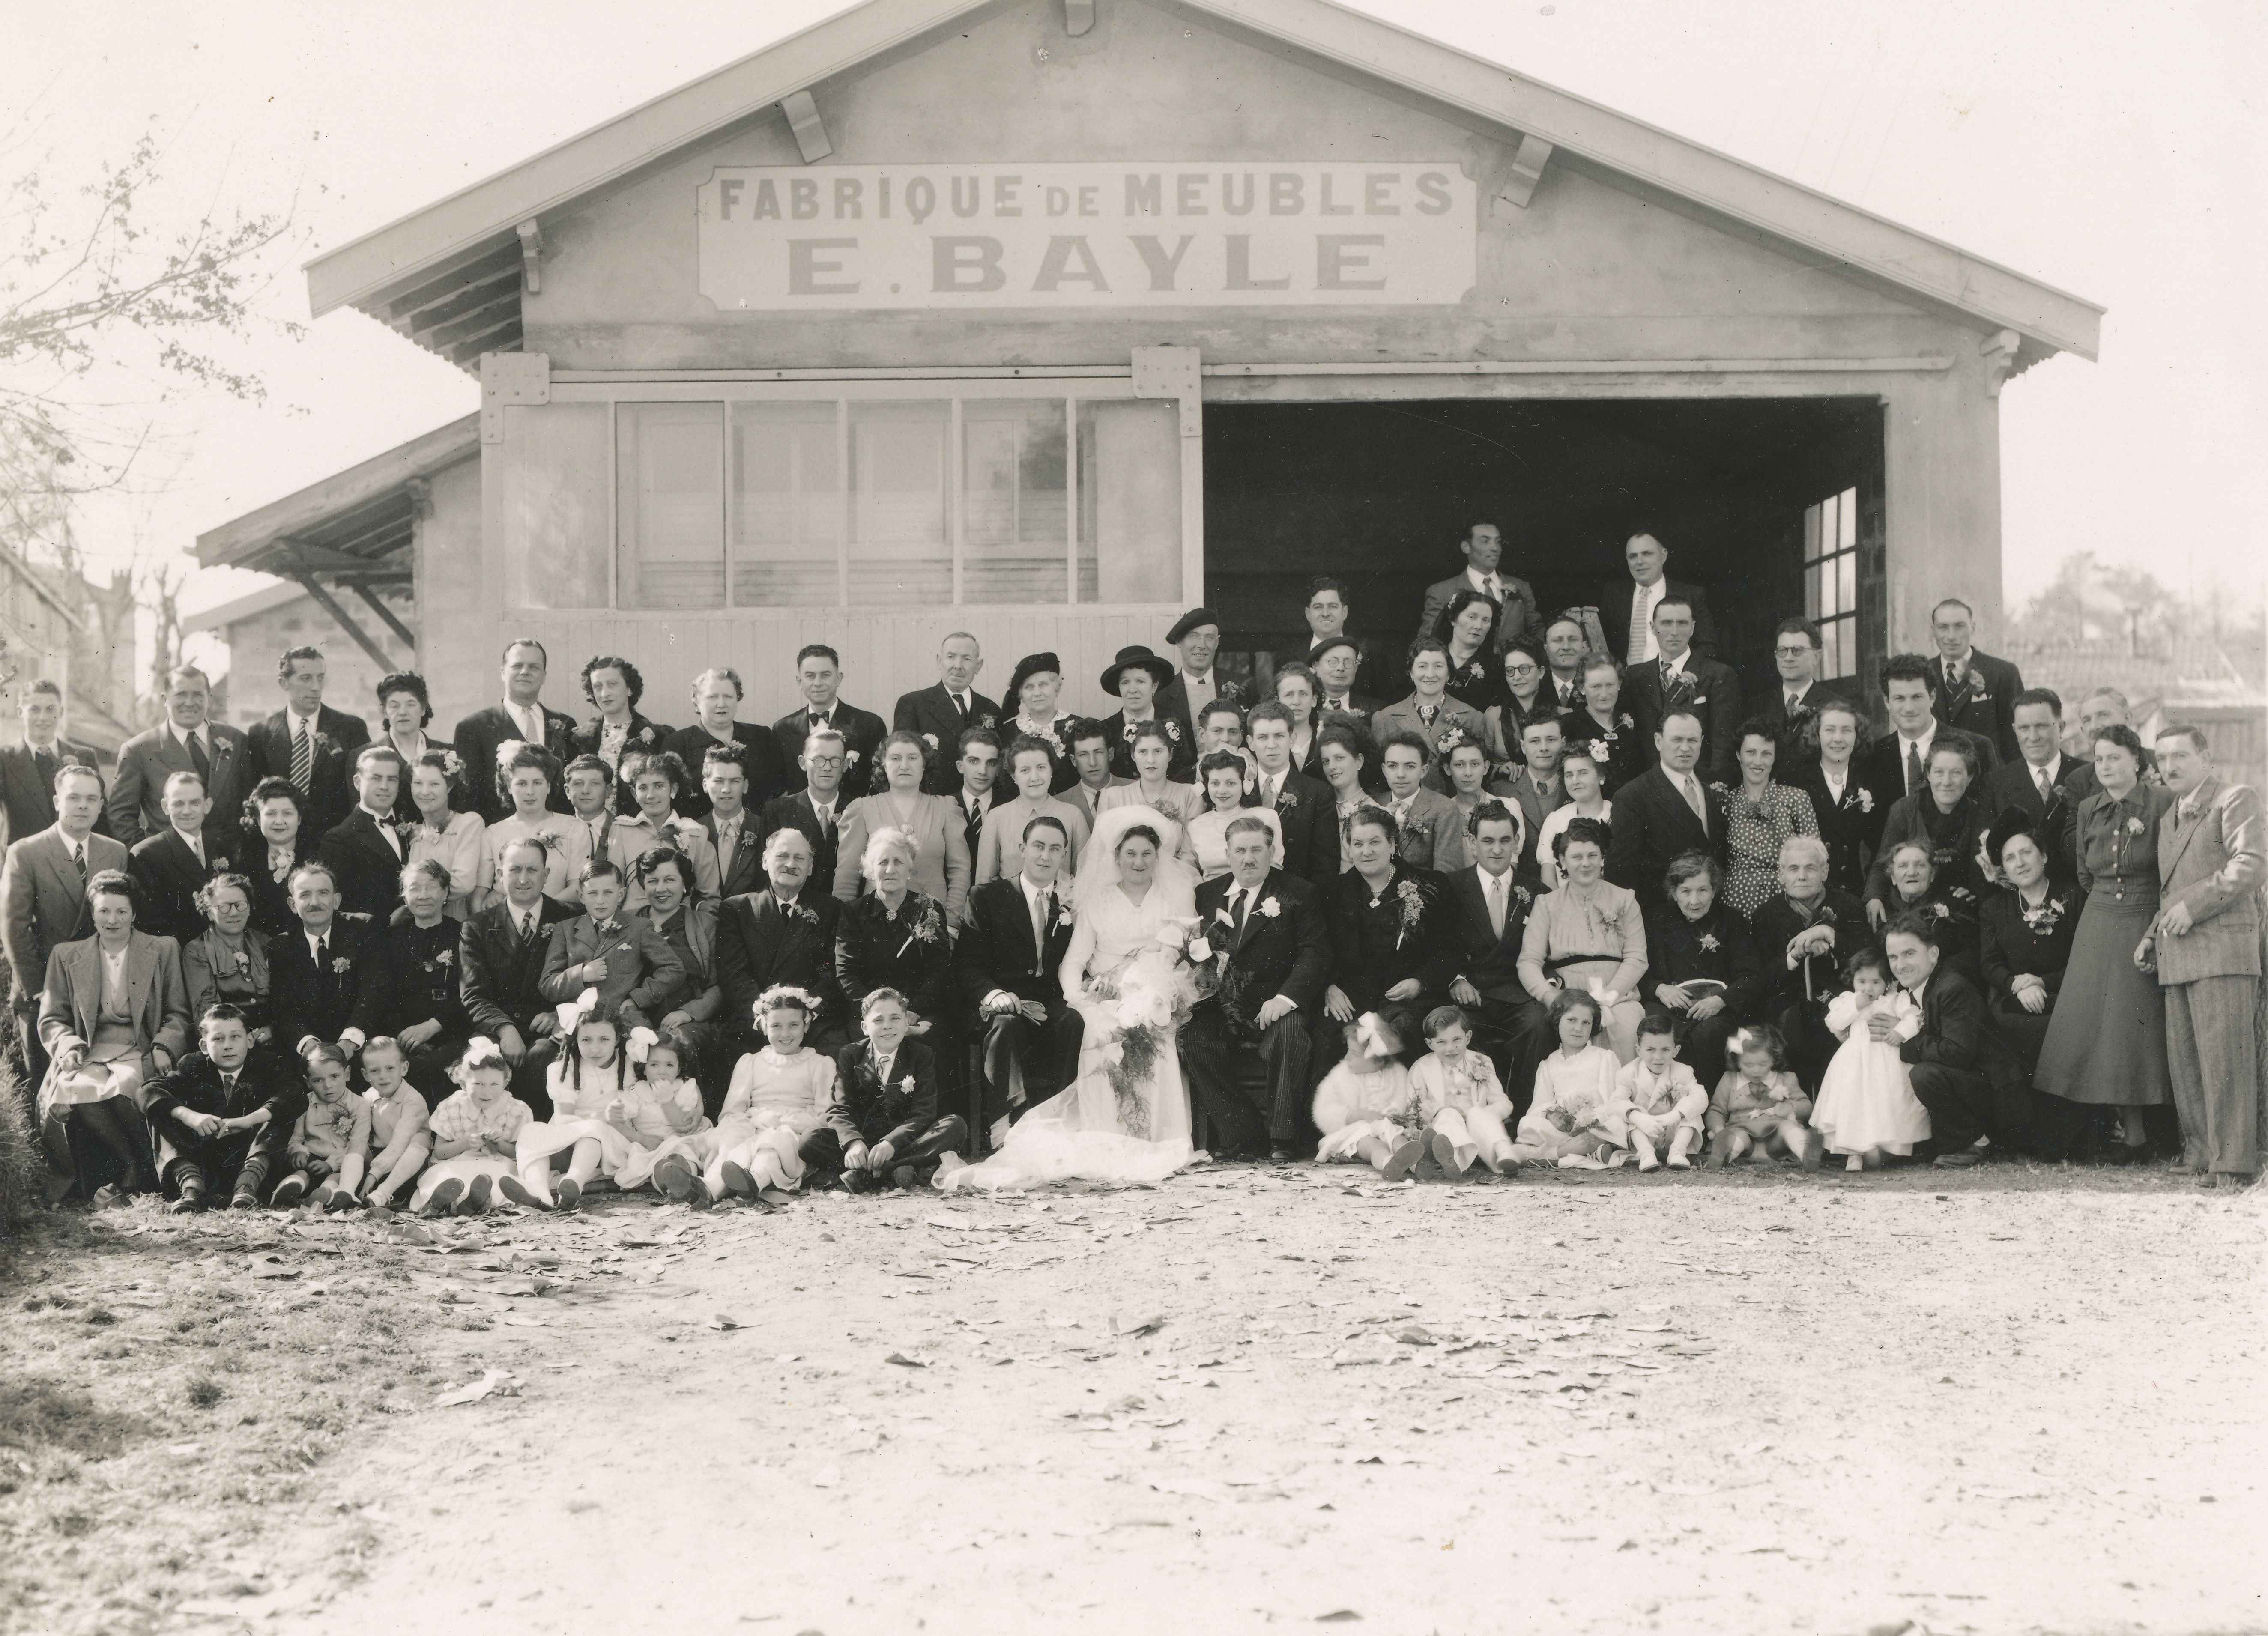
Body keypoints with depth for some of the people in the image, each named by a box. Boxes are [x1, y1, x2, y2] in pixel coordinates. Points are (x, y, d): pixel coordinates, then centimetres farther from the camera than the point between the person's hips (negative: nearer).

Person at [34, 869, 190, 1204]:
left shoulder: (163, 951, 14)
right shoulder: (66, 957, 16)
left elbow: (178, 1015, 12)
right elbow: (51, 1019, 14)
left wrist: (164, 1048, -8)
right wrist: (68, 1046, -8)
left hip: (139, 1054, -1)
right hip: (88, 1054, 1)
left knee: (123, 1088, -36)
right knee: (73, 1091, -34)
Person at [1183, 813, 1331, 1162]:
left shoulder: (1300, 894, 4)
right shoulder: (1208, 894, 17)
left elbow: (1315, 953, -6)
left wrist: (1285, 998, -21)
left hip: (1276, 1006, -3)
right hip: (1222, 1007, 3)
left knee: (1290, 1035, -34)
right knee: (1195, 1041, -25)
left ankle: (1284, 1139, -22)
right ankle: (1242, 1135, -16)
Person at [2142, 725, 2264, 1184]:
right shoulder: (2170, 818, 25)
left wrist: (2194, 905, -17)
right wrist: (2154, 936, 18)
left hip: (2222, 947, -8)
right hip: (2178, 955, 8)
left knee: (2223, 1056, -10)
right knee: (2184, 1060, 5)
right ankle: (2199, 1151, 10)